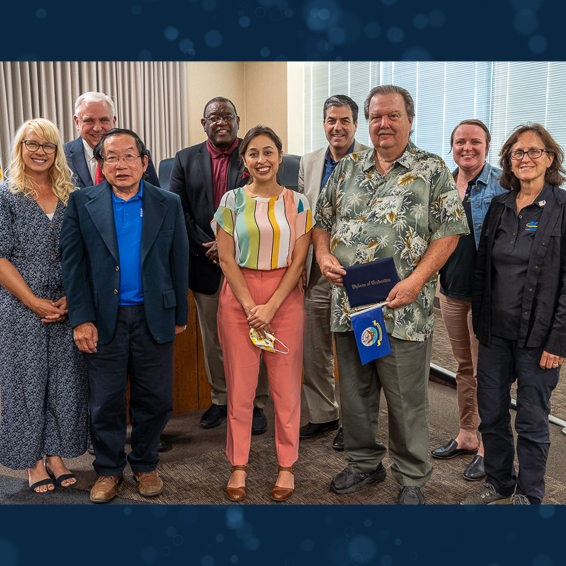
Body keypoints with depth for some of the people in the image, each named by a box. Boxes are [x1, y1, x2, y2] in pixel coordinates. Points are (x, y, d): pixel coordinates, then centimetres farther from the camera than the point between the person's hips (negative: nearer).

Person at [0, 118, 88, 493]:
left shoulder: (70, 196, 7)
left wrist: (71, 297, -6)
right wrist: (33, 301, -13)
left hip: (66, 308, 3)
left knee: (65, 381, 9)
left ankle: (56, 454, 26)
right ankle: (34, 461, 24)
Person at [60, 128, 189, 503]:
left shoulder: (169, 204, 4)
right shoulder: (81, 203, 2)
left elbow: (179, 263, 4)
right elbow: (73, 264, -2)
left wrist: (180, 315, 4)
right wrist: (81, 319, -8)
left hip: (154, 318, 1)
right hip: (104, 319, 0)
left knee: (154, 400, 9)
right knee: (105, 402, 10)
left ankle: (145, 464, 31)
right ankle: (109, 469, 30)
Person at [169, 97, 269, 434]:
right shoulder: (186, 159, 7)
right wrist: (207, 249, -8)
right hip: (207, 265, 3)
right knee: (213, 339, 13)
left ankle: (257, 403, 20)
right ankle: (221, 400, 28)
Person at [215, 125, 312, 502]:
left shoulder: (297, 202, 2)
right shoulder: (232, 200, 2)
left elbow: (298, 260, -2)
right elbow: (226, 258, -1)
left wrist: (270, 307, -10)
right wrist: (250, 305, -9)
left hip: (285, 298, 0)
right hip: (238, 297, 0)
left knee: (286, 384, 5)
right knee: (240, 384, 6)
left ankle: (287, 466, 21)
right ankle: (239, 465, 21)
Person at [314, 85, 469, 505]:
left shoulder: (433, 171, 0)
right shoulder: (347, 169, 13)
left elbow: (449, 232, -6)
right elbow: (323, 221, 17)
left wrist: (416, 281, -17)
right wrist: (323, 255, -4)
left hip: (402, 308, -4)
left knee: (407, 398, 5)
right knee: (354, 392, 15)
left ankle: (412, 478, 25)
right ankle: (364, 463, 35)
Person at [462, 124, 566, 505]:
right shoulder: (499, 207, 9)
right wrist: (480, 323, 8)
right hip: (496, 331, 5)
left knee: (532, 421, 7)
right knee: (491, 413, 13)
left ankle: (528, 496, 27)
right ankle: (499, 484, 34)